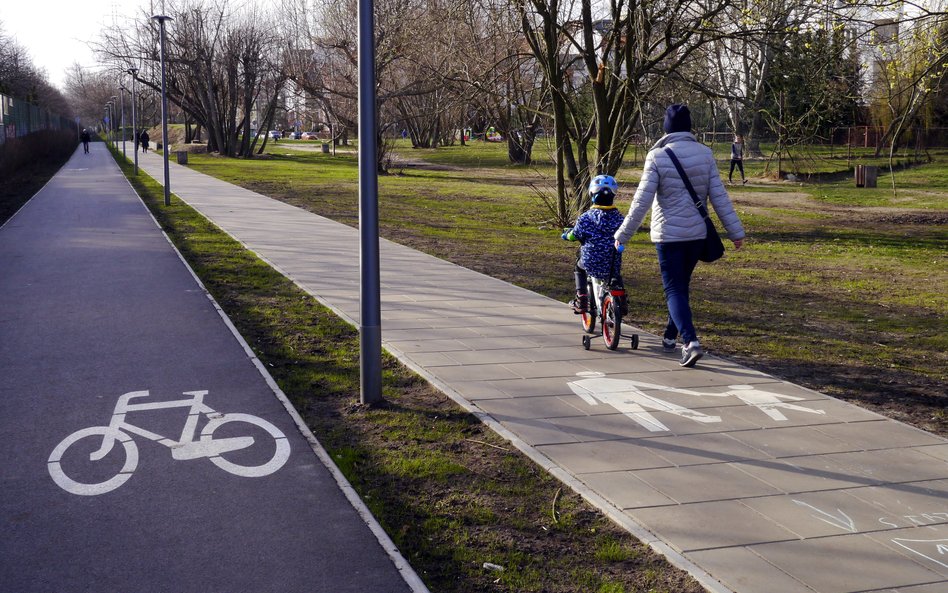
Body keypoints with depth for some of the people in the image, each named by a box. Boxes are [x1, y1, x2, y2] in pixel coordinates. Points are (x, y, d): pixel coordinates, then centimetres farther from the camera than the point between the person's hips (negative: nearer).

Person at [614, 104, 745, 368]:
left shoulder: (657, 156, -11)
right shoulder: (705, 154, -1)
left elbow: (642, 201, -13)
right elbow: (719, 196, -1)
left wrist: (622, 235, -6)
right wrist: (736, 231, 4)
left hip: (668, 234, -4)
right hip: (697, 234, 4)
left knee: (674, 289, 0)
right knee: (682, 284, 21)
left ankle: (691, 342, -17)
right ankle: (670, 335, 34)